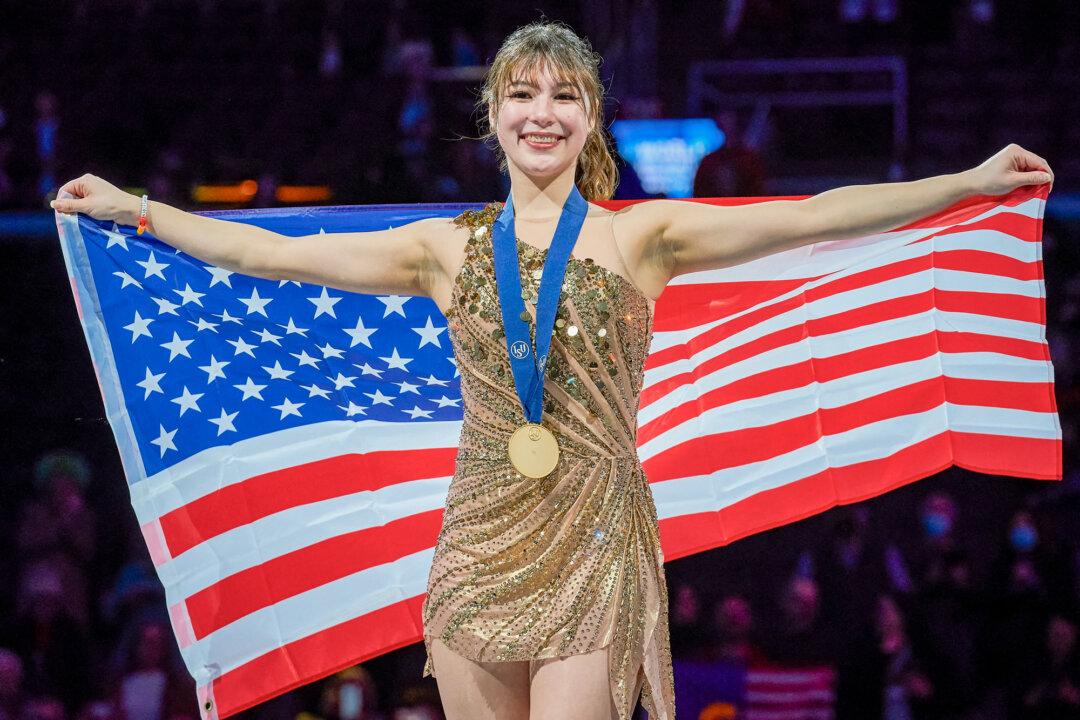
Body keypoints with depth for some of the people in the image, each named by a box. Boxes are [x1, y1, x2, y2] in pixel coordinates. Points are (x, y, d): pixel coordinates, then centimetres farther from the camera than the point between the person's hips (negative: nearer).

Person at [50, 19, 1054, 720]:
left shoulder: (641, 237, 1)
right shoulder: (448, 249, 8)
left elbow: (812, 219, -5)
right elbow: (271, 252, 11)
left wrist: (972, 183, -11)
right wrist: (134, 211, 12)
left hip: (596, 547, -3)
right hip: (480, 547, 3)